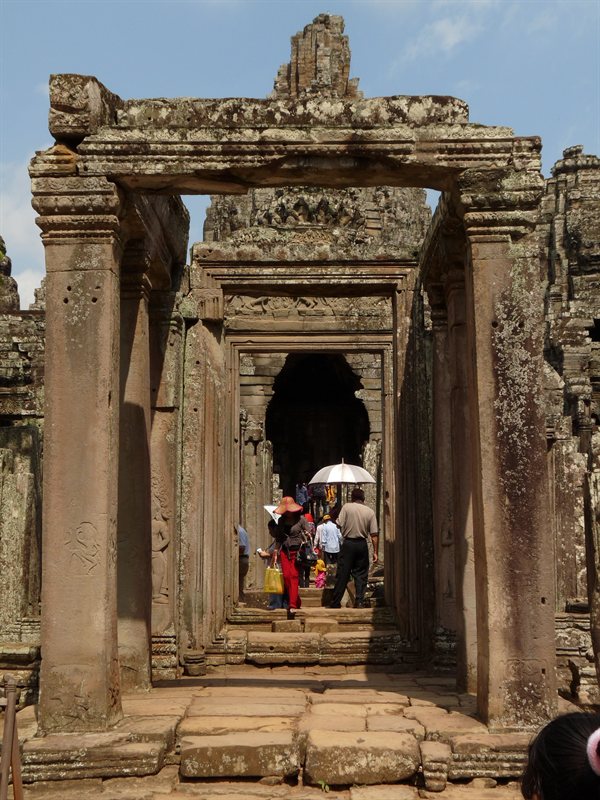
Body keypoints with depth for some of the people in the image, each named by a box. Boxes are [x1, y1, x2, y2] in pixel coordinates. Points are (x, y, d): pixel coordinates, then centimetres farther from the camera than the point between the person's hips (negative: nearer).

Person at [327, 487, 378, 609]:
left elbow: (339, 525, -8)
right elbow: (374, 534, 0)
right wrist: (375, 552, 5)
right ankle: (360, 601, 4)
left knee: (342, 574, 3)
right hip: (362, 544, 2)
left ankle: (335, 602, 6)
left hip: (348, 543, -2)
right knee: (361, 574, 9)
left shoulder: (347, 507, -4)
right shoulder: (370, 512, 3)